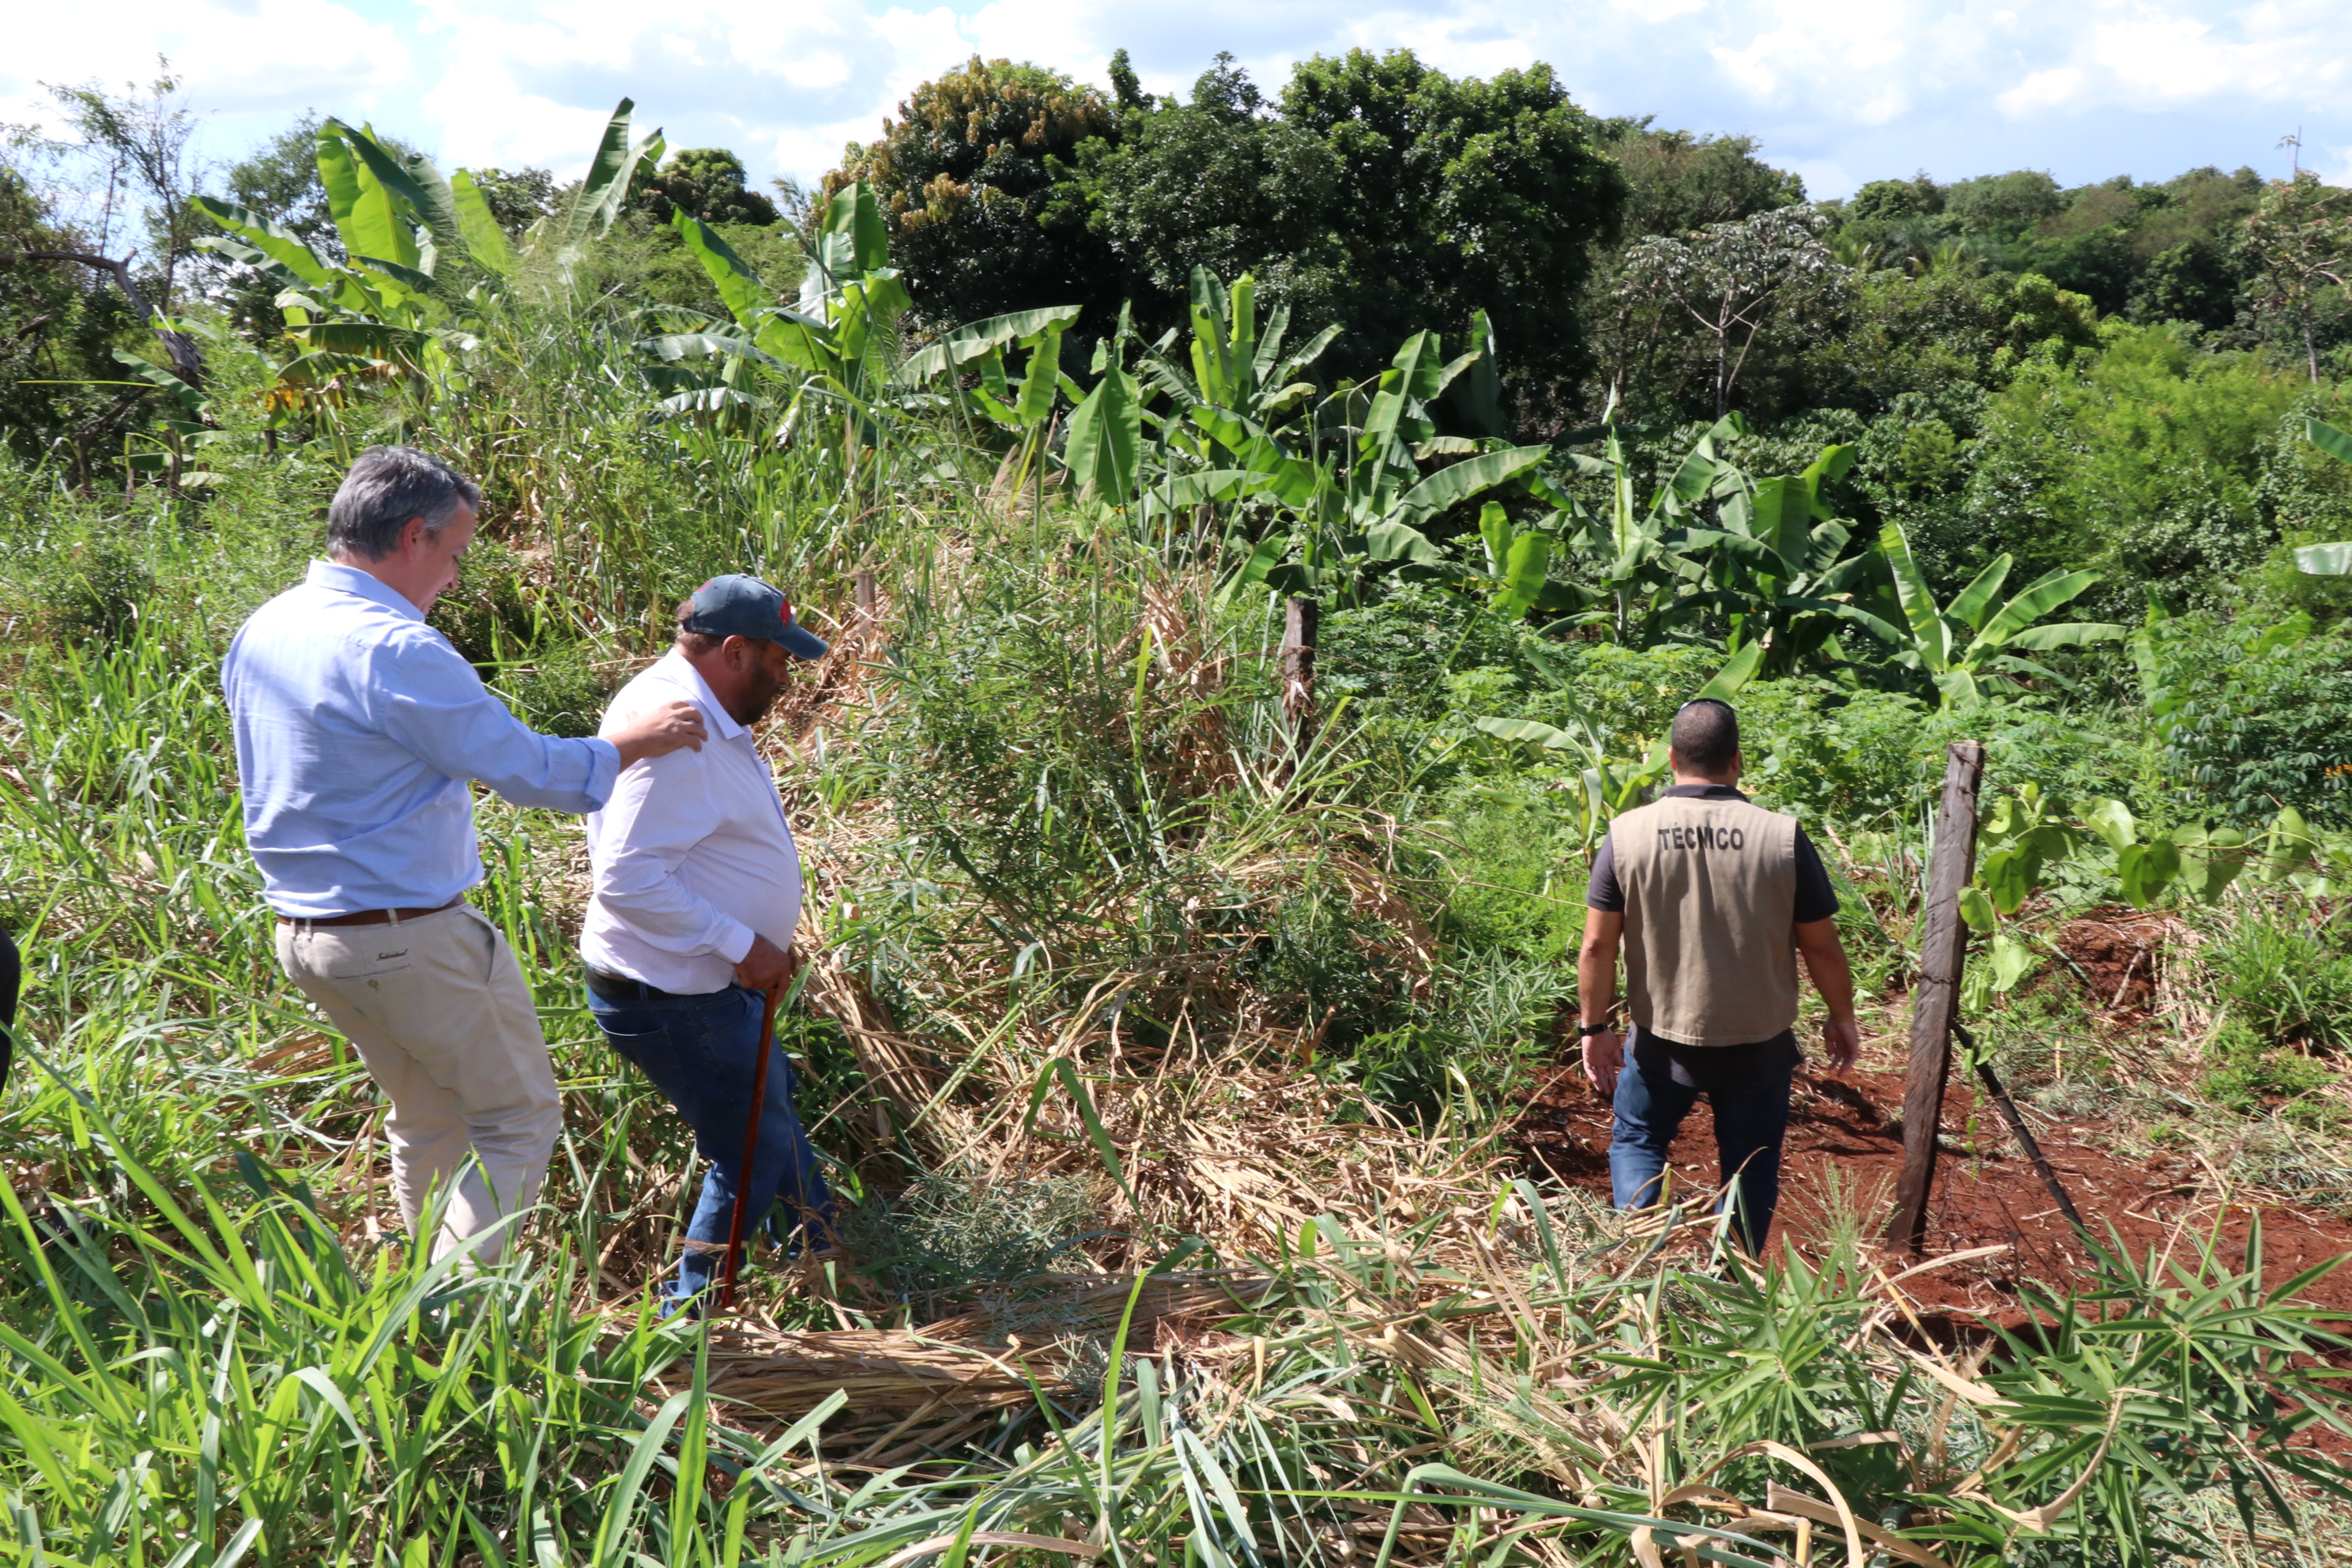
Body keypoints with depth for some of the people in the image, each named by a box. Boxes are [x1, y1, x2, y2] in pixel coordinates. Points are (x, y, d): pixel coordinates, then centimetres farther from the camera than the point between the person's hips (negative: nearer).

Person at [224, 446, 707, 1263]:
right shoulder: (396, 651, -22)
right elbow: (526, 768, -16)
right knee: (520, 1117, 4)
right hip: (411, 940, -9)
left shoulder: (259, 632, 7)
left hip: (302, 931, 9)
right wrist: (633, 743, -2)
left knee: (429, 1119, 21)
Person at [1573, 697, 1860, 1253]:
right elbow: (1821, 946, -6)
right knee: (1751, 1164, 18)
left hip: (1662, 1039, 0)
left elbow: (1597, 945, -9)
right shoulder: (1782, 838, -13)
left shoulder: (1627, 835, -12)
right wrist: (1842, 1019, 10)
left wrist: (1595, 1026, 3)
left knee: (1636, 1141, 21)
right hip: (1758, 1041, 0)